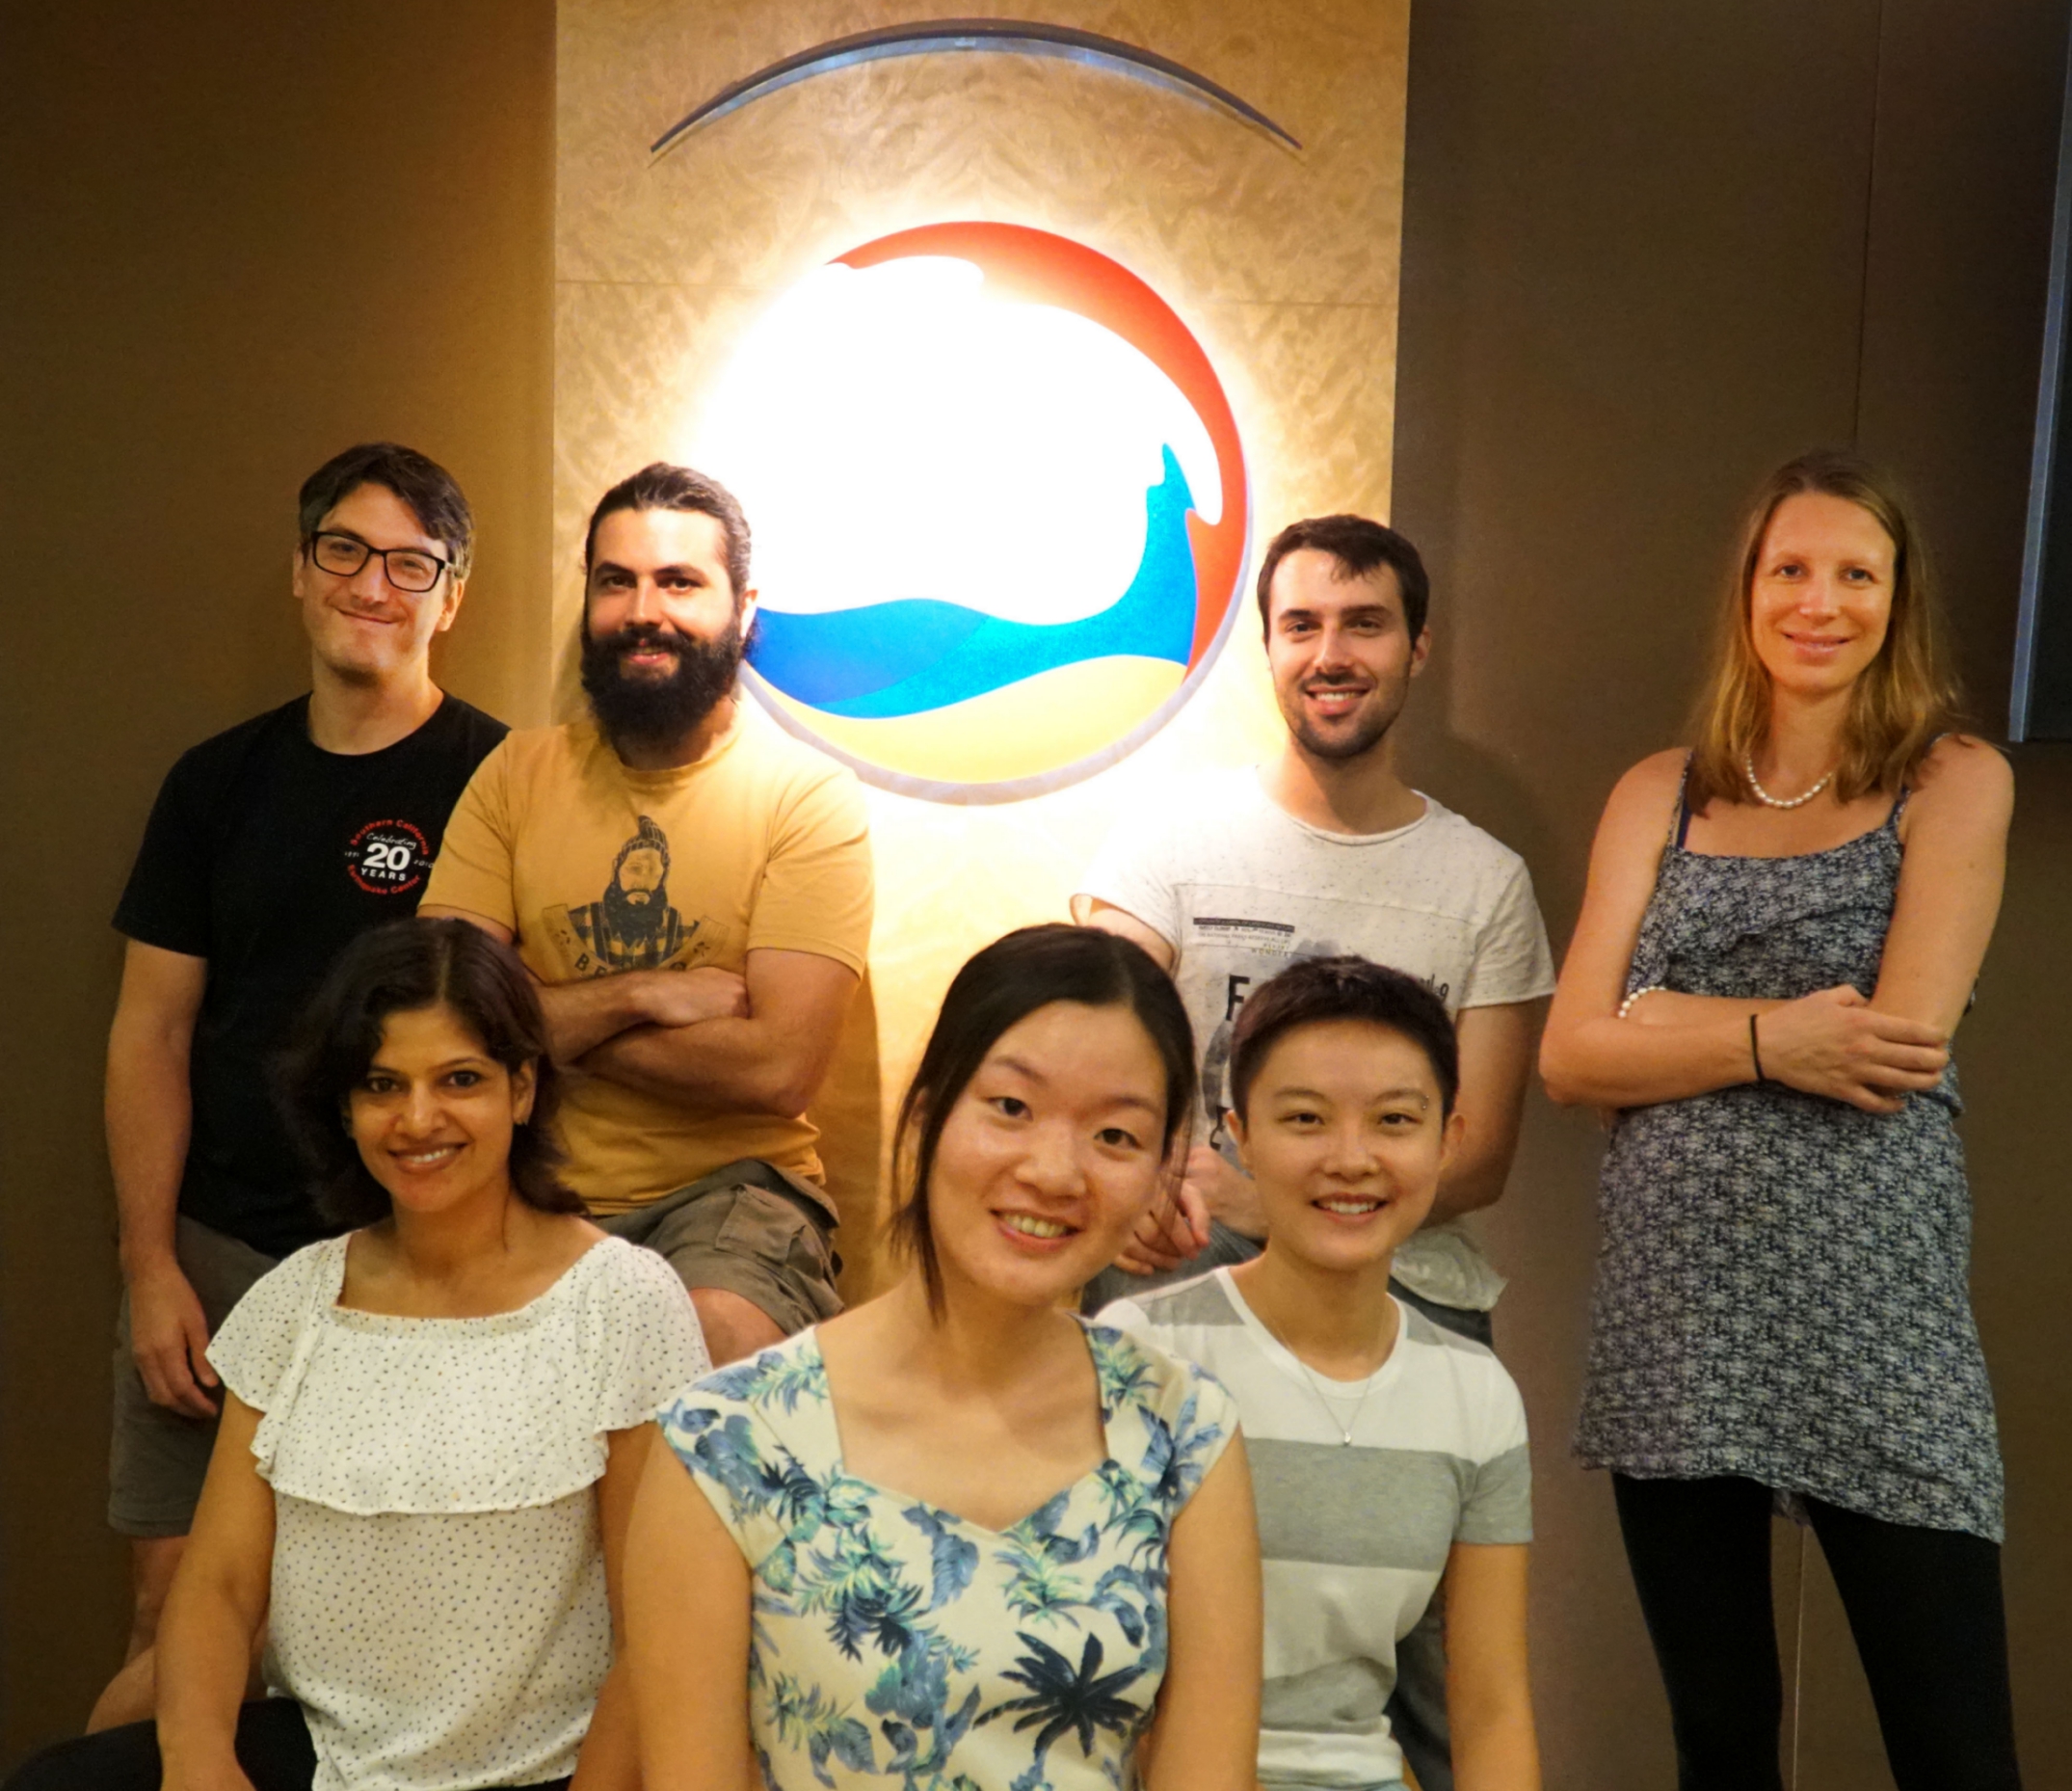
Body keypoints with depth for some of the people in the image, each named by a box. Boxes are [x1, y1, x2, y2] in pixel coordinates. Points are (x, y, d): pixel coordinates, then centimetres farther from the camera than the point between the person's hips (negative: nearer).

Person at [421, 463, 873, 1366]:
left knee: (719, 1340, -33)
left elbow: (778, 1068, -15)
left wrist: (553, 1022, -7)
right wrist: (641, 995, -11)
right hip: (538, 1189, 4)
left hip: (732, 1187, -3)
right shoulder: (518, 774, 9)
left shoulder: (809, 796, -4)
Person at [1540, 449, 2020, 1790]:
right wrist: (1771, 1037, -12)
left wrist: (1673, 1021, -5)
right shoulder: (1662, 794, 10)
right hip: (1675, 1318, 3)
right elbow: (1571, 1055, 0)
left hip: (1870, 1318, -2)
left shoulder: (1956, 783, 3)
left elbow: (1900, 1044, -11)